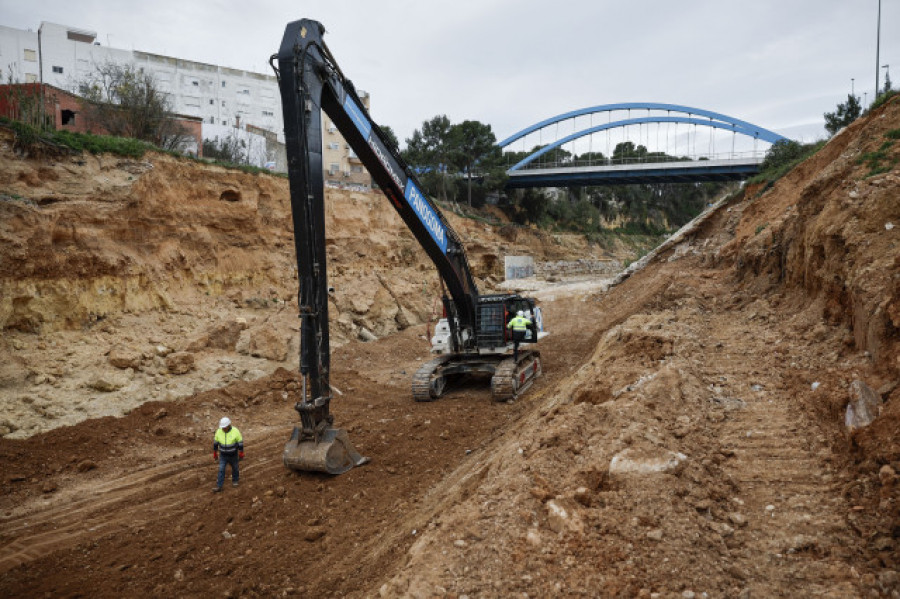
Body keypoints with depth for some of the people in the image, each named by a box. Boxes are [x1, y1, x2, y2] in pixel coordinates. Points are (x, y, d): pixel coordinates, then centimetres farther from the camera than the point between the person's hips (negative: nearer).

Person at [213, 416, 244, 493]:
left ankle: (235, 480, 43)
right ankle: (219, 487, 11)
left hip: (233, 455, -1)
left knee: (235, 468, 18)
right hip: (223, 455, 1)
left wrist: (241, 454, -9)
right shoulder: (219, 431, -18)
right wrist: (215, 453, 4)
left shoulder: (235, 431, -26)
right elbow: (215, 442, -3)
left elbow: (240, 443, -15)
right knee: (221, 470, 1)